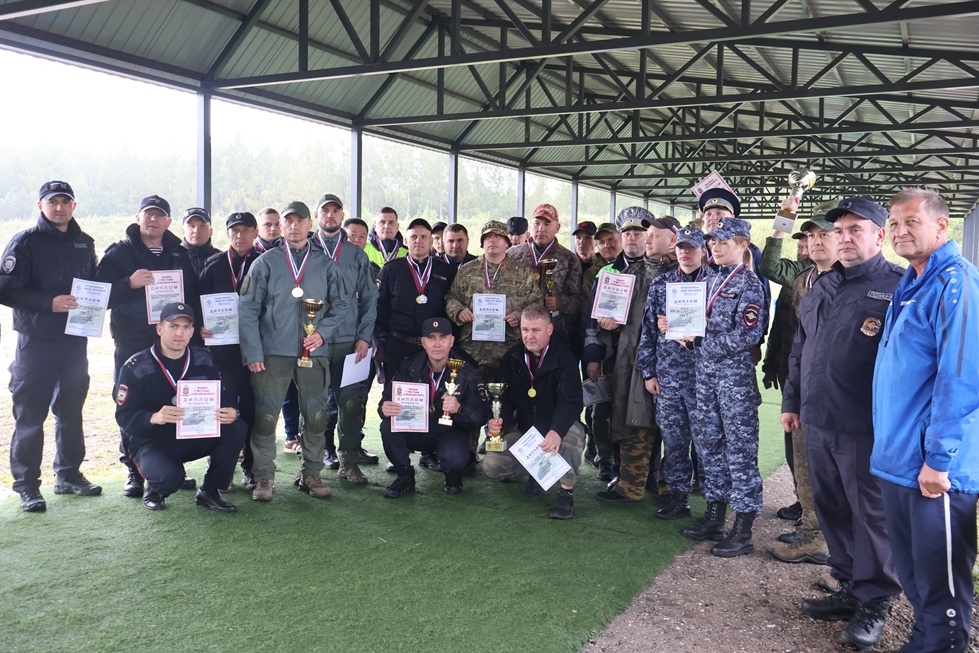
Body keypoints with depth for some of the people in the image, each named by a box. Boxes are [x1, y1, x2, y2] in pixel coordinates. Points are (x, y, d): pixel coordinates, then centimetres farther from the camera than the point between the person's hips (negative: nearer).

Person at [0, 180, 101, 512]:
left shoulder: (84, 243, 11)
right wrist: (49, 302, -22)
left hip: (76, 340, 5)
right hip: (36, 342, -5)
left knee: (71, 410, 13)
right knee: (30, 414, -1)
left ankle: (69, 474, 26)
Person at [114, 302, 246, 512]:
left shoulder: (203, 359, -1)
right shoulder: (136, 367, -12)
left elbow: (223, 399, 0)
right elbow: (124, 417, -15)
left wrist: (231, 413, -26)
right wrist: (154, 417, -37)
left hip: (196, 436, 4)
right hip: (152, 442, -4)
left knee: (237, 429, -22)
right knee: (169, 477, -36)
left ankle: (209, 491, -3)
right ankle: (154, 490, 5)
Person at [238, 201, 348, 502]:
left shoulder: (326, 265, 8)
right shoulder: (265, 263, 2)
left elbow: (340, 304, 9)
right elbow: (248, 310, -1)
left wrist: (322, 332, -7)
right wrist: (253, 352, -7)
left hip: (314, 353, 2)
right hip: (273, 353, -2)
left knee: (316, 416, 7)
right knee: (265, 416, -1)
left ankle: (311, 474, 21)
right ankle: (264, 477, 12)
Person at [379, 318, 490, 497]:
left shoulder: (466, 372, -12)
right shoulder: (409, 367, -7)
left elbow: (482, 415, -15)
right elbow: (388, 400, -6)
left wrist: (459, 409, -37)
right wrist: (385, 409, -32)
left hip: (450, 433, -3)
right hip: (415, 431, 3)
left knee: (455, 459, -34)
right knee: (388, 427, -26)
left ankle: (452, 476, 5)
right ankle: (405, 476, -1)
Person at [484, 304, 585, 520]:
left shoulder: (564, 359, -17)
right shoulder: (513, 357, -1)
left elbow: (571, 403, -29)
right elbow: (506, 398, 0)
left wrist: (557, 431, -48)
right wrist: (499, 421, -22)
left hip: (558, 430, -4)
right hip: (524, 431, 4)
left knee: (572, 432, -39)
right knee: (491, 465, -16)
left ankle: (566, 492, -19)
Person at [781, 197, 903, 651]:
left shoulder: (898, 288, -6)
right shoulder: (821, 288, 15)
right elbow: (800, 351, 21)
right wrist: (792, 401, 20)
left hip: (866, 427, -7)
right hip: (817, 422, 7)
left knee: (871, 515, 4)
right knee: (831, 509, 14)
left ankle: (874, 602, 18)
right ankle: (850, 588, 29)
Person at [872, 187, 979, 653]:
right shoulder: (910, 284, 14)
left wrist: (938, 457, -21)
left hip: (934, 465, -9)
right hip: (898, 457, 9)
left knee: (939, 581, 4)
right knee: (911, 572, 19)